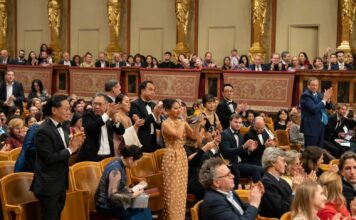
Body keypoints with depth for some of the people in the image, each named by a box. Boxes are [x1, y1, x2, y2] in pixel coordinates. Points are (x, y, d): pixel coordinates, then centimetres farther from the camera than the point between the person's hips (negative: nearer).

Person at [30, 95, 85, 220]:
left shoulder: (63, 127, 7)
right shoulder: (43, 131, -20)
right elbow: (49, 158, -24)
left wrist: (75, 145, -8)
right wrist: (70, 149, -18)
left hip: (61, 181, 9)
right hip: (48, 184, -8)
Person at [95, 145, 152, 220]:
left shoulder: (119, 162, 3)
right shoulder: (116, 170, -25)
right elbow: (112, 195, -26)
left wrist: (132, 190, 1)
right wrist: (132, 195, -19)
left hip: (113, 201, 9)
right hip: (106, 205, -9)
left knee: (144, 209, -2)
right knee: (140, 213, -14)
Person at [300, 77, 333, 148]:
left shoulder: (319, 95, 12)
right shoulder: (305, 96, -12)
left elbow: (329, 107, 13)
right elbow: (314, 109, -23)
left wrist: (328, 99, -7)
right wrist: (324, 99, -18)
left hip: (321, 125, 8)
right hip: (311, 127, -8)